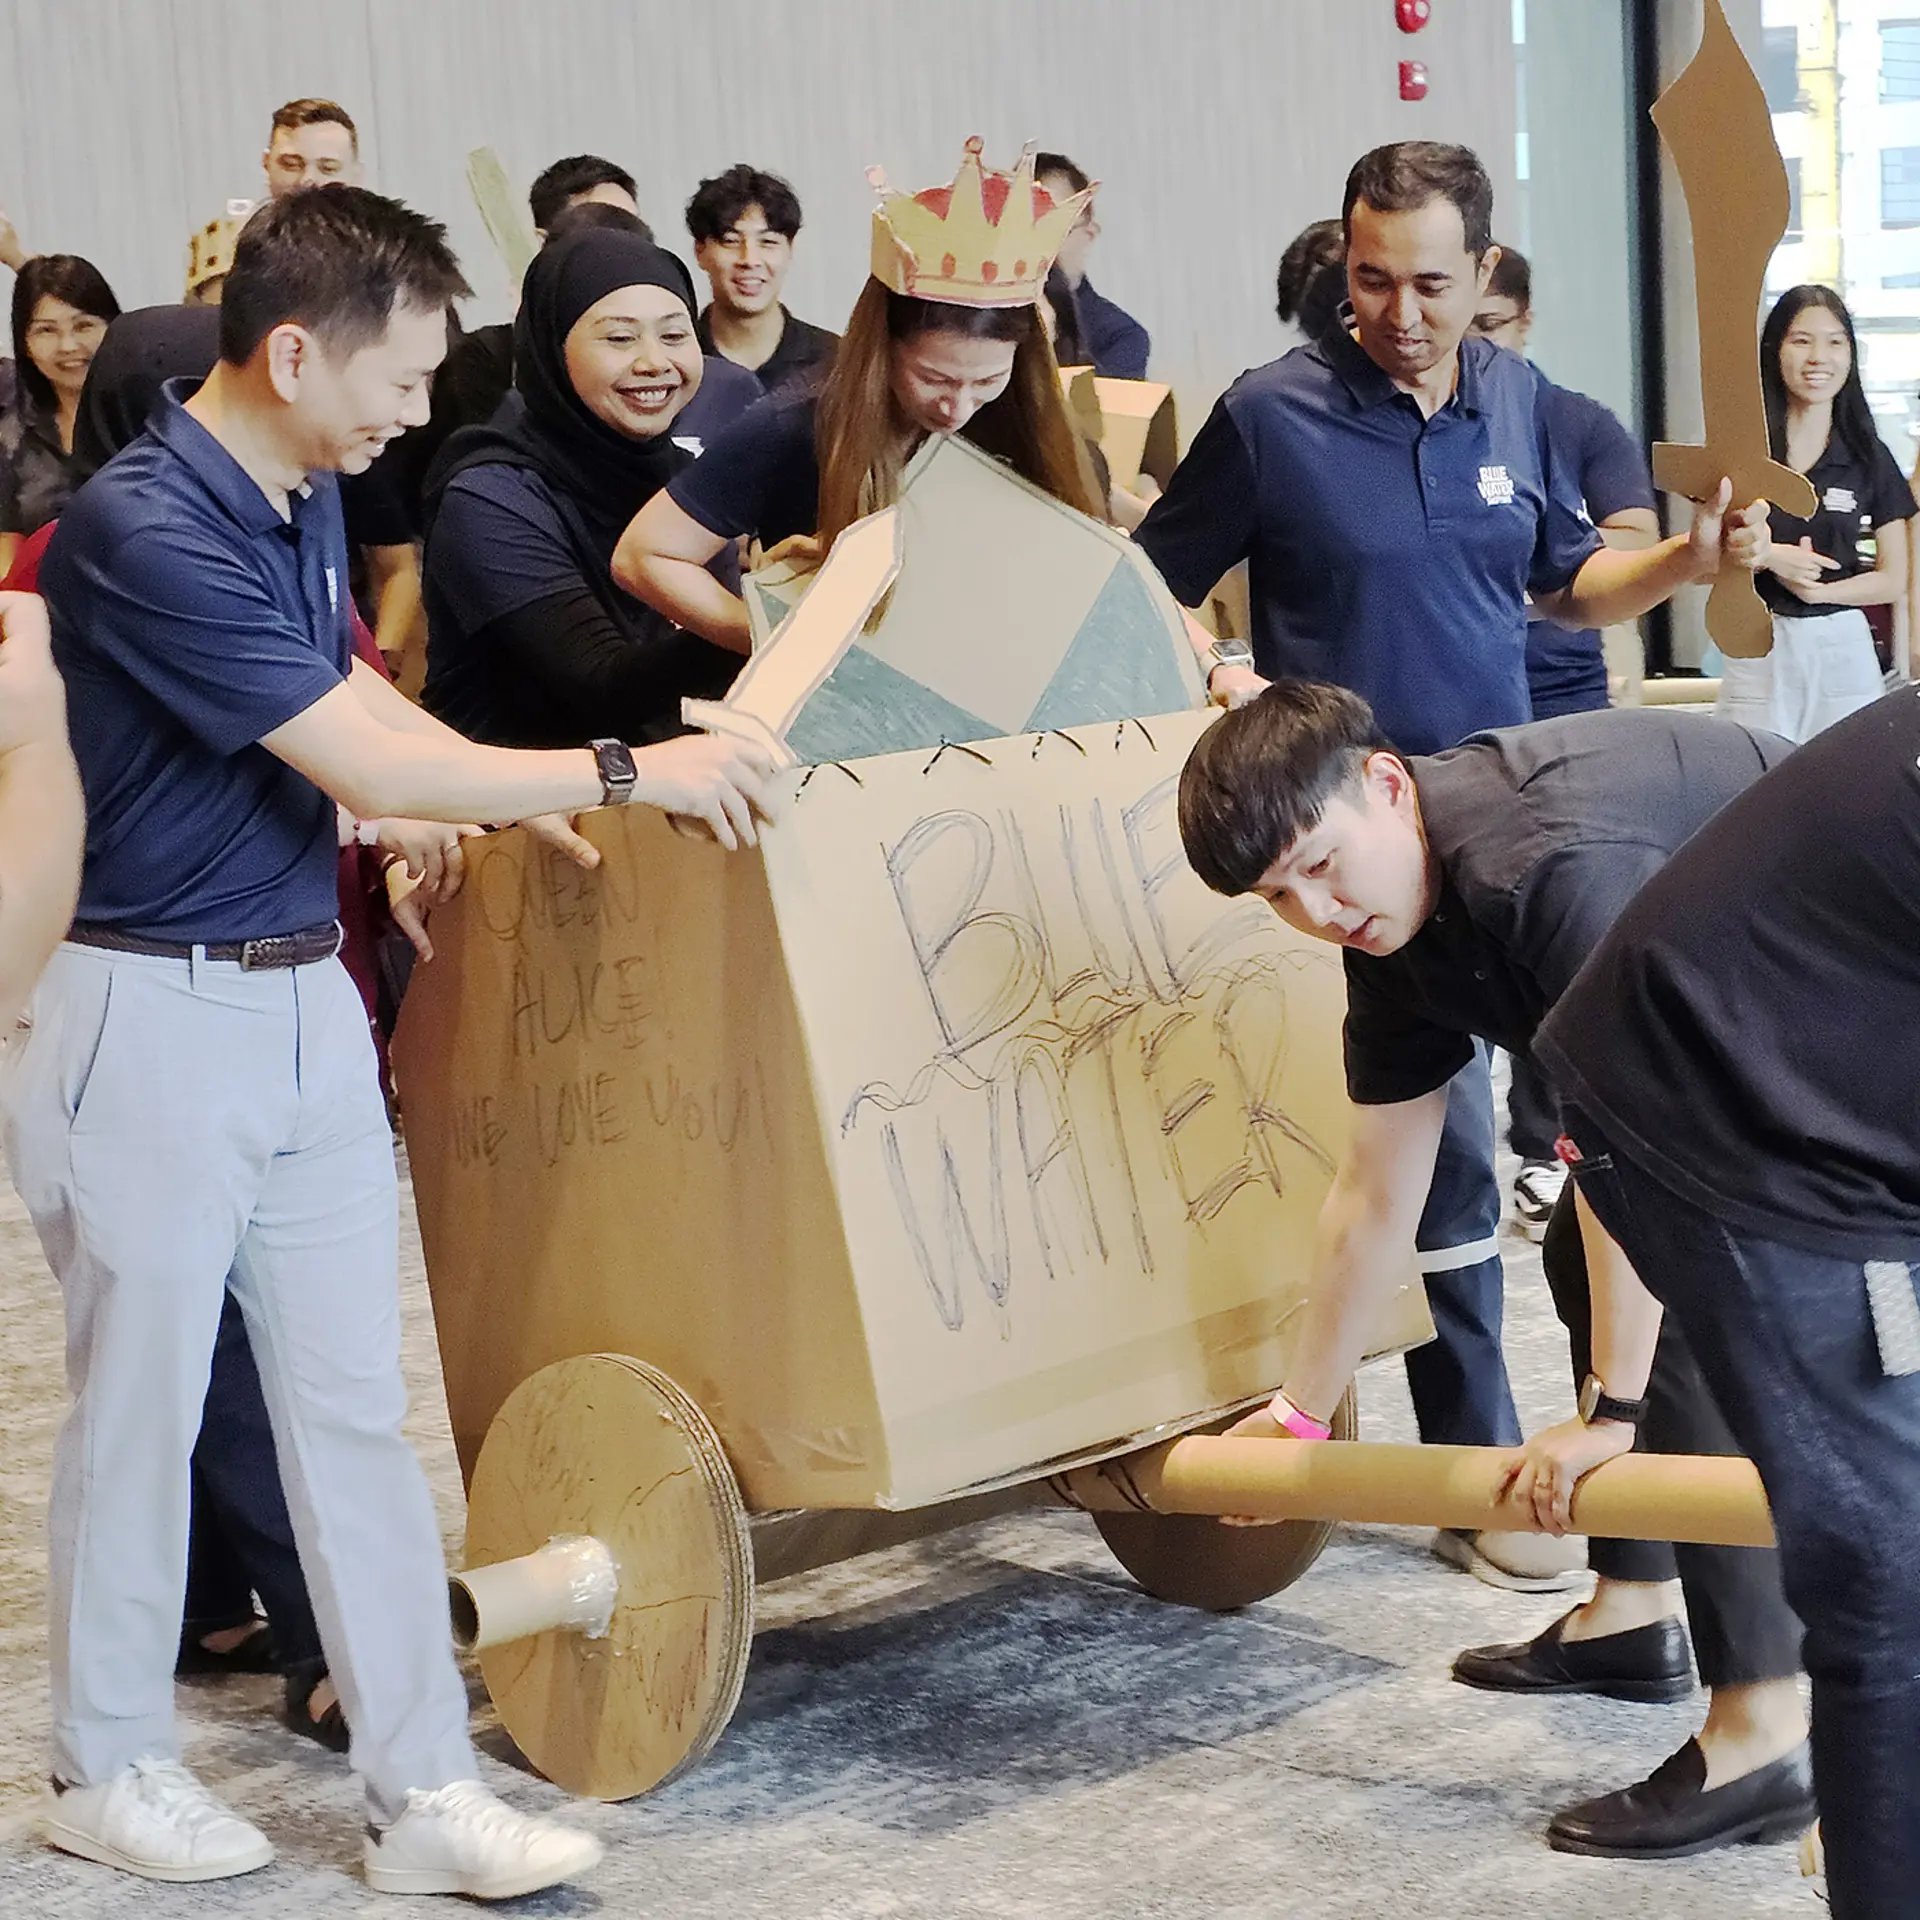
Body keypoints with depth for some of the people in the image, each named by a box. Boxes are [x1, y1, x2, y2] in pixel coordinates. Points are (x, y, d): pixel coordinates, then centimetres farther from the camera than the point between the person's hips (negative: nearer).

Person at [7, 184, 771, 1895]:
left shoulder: (308, 501, 7)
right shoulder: (141, 532, -21)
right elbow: (364, 765, -23)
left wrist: (514, 795, 17)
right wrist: (621, 774, -15)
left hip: (310, 1000, 8)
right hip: (160, 1017, -8)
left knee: (355, 1405, 8)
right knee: (139, 1409, 7)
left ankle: (425, 1794, 13)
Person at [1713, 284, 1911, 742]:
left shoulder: (1870, 459, 7)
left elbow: (1893, 580, 5)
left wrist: (1821, 590, -11)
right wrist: (1769, 557, -14)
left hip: (1843, 650, 1)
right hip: (1757, 649, -1)